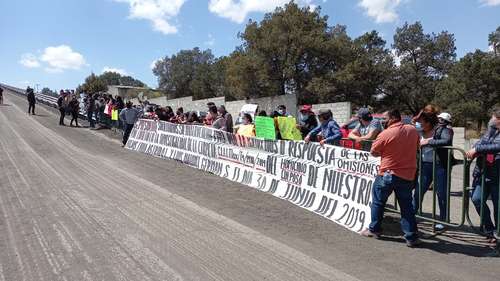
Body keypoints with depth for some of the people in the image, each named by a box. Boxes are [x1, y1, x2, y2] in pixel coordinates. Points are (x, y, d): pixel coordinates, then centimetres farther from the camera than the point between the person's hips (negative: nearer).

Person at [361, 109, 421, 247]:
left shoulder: (385, 134, -16)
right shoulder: (413, 130, 0)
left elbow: (373, 152, -5)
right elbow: (416, 147, 16)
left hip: (388, 174, -4)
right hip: (408, 175, 5)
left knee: (378, 201, 13)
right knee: (407, 206, 10)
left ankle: (374, 229, 23)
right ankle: (411, 237, 11)